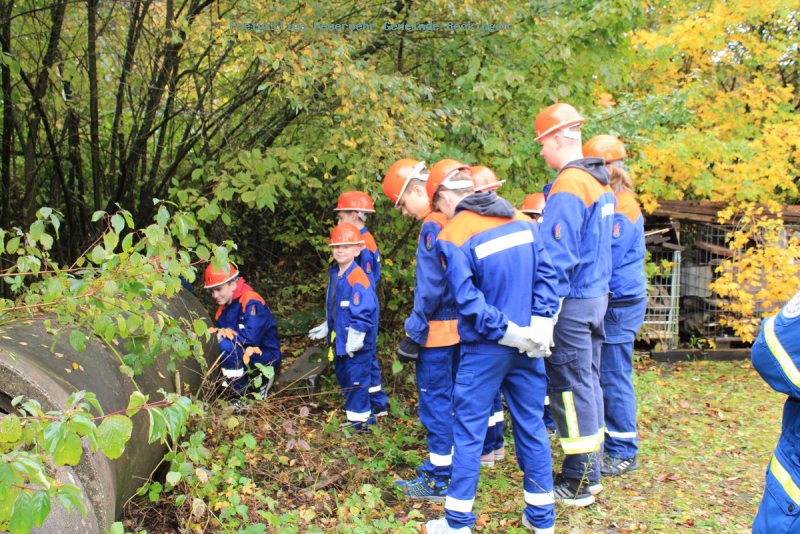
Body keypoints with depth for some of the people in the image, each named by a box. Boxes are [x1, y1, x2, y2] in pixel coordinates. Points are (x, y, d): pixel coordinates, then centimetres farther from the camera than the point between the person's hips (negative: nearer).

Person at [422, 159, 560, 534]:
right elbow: (546, 274, 1)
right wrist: (540, 323, -3)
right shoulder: (521, 220, 5)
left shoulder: (452, 237, -13)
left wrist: (506, 331, -13)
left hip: (485, 349, -5)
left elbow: (469, 301, -19)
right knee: (531, 426, 13)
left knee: (469, 430, 6)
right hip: (528, 347, 5)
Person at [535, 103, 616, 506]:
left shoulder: (567, 187, -17)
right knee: (588, 382, 15)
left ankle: (577, 483, 7)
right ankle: (590, 472, 26)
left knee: (569, 388, -2)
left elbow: (556, 256, -21)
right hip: (597, 296, 9)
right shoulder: (600, 184, 11)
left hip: (572, 302, -9)